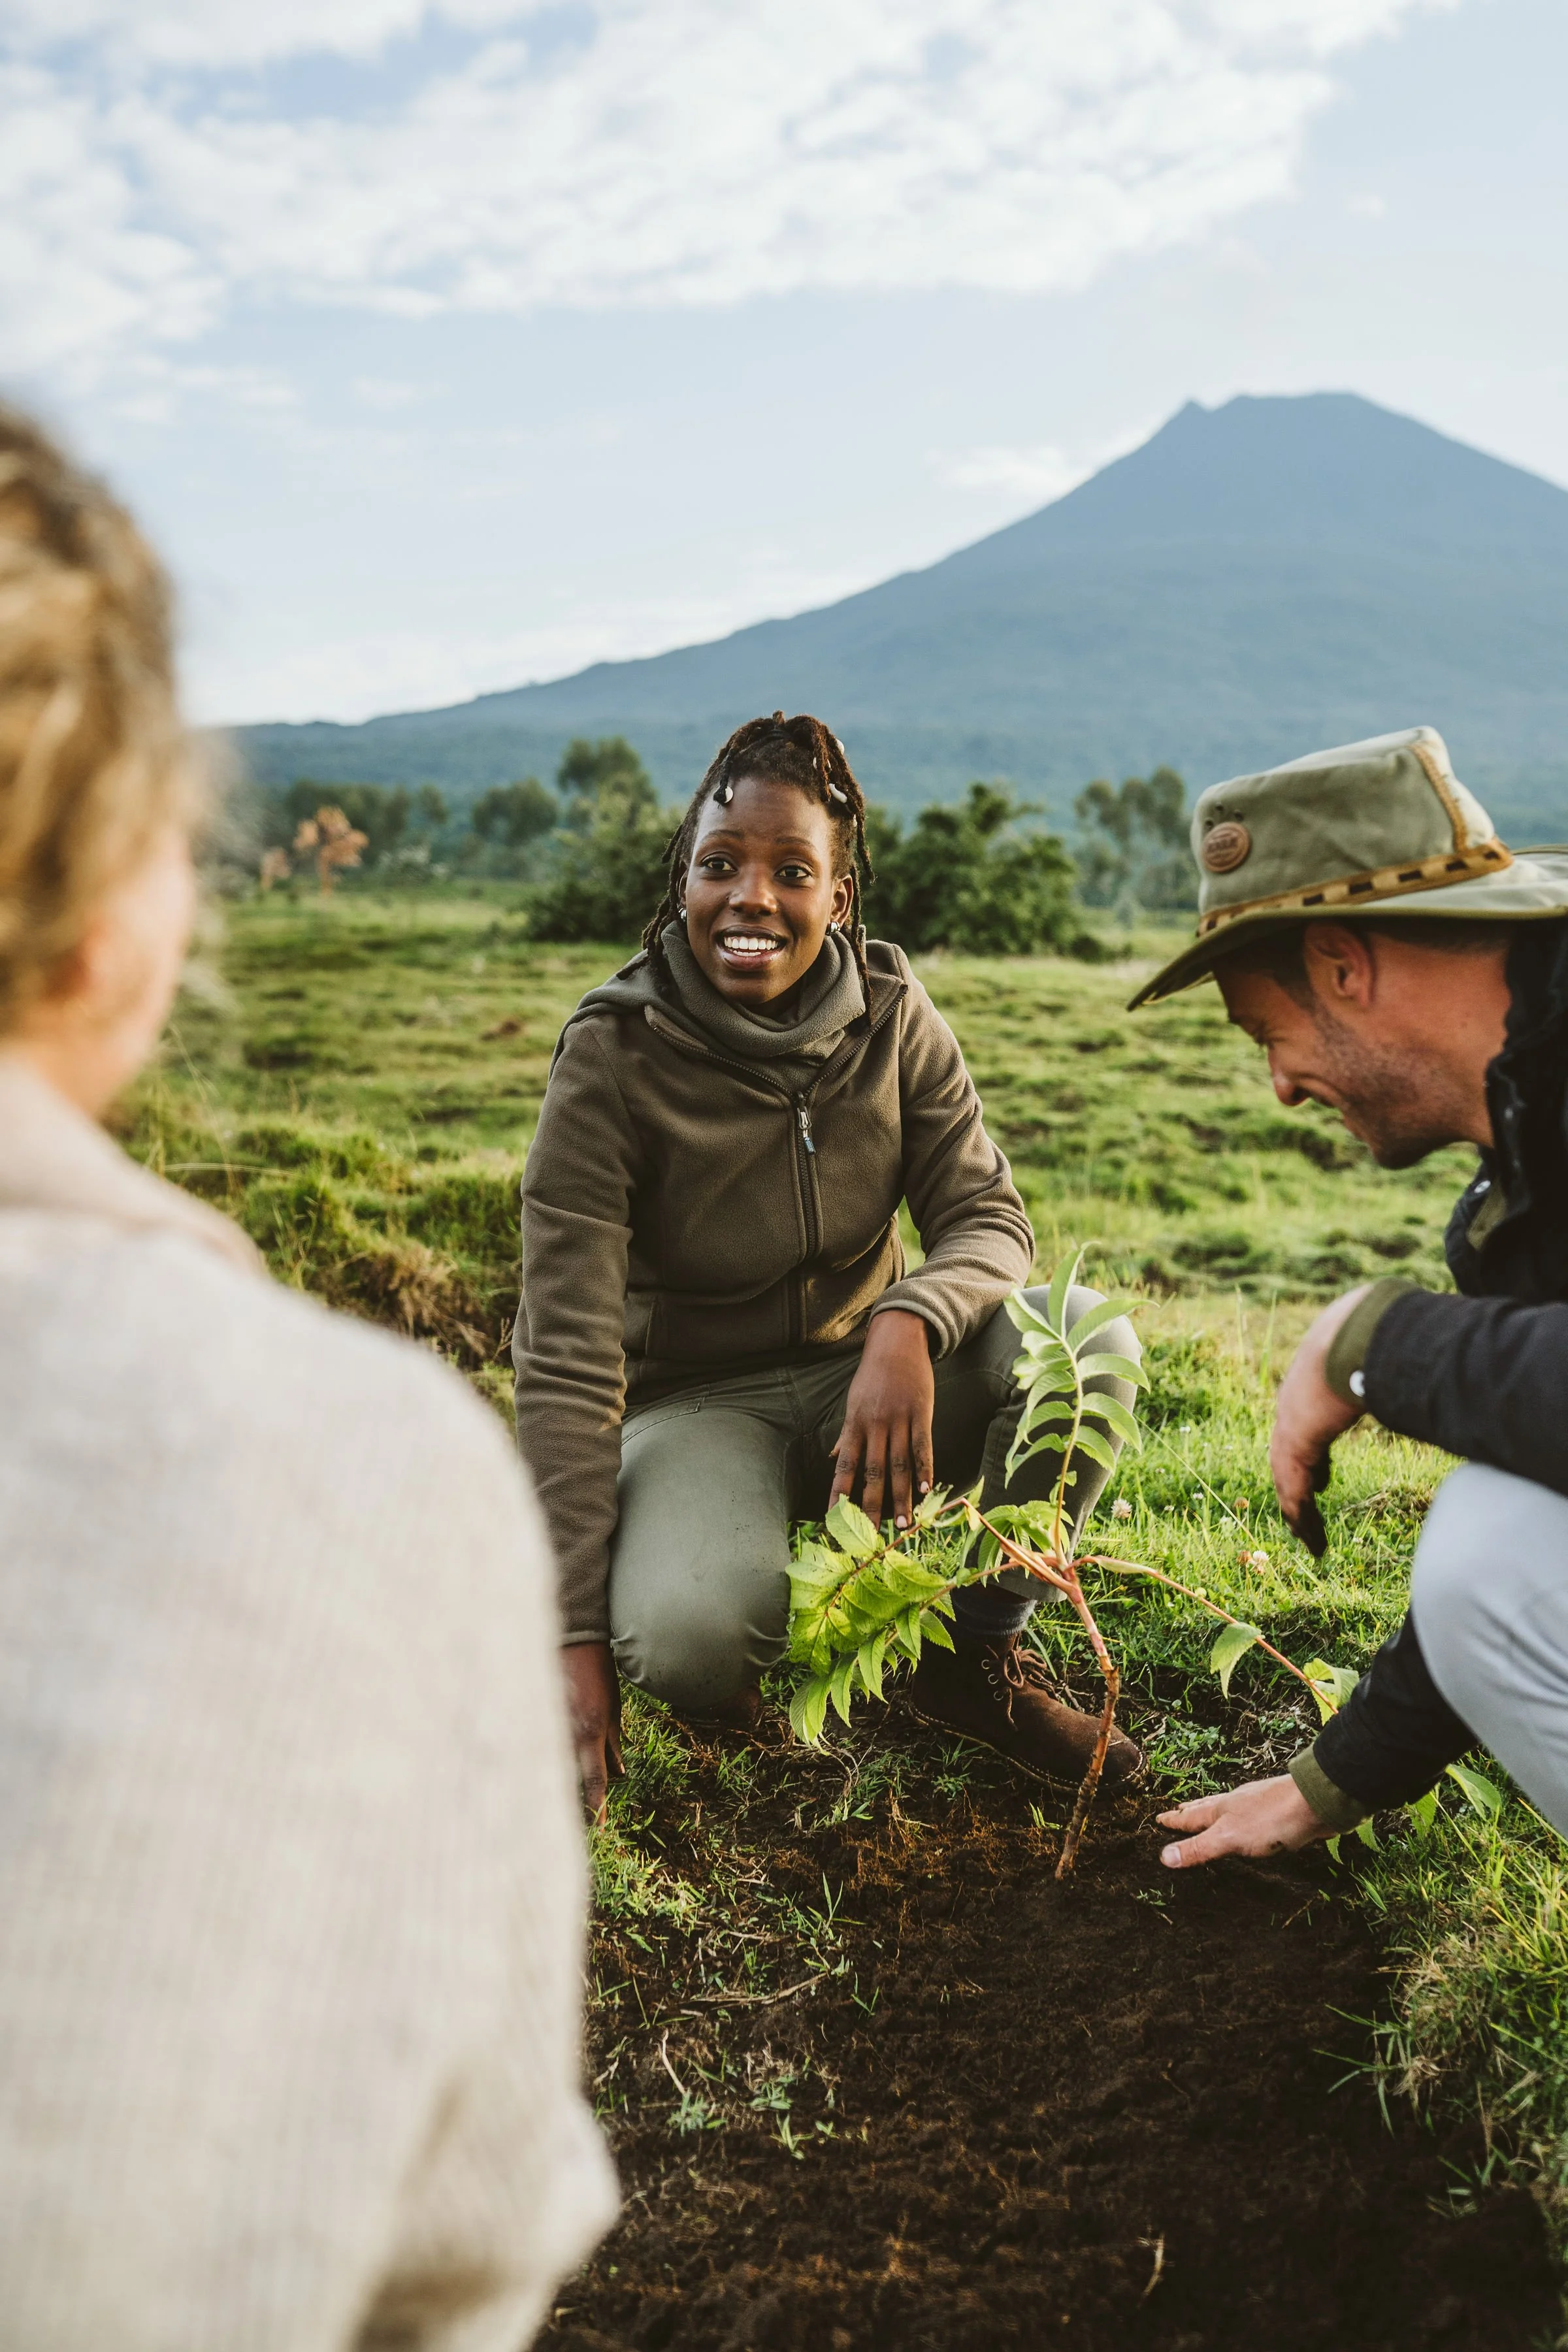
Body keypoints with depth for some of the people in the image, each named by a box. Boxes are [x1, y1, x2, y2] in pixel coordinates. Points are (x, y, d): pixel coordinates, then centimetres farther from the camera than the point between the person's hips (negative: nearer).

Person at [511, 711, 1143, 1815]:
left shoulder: (891, 1013, -7)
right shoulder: (613, 1057, -19)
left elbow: (989, 1218, -8)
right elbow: (565, 1362, -21)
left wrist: (910, 1321, -34)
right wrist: (577, 1635, -27)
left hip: (869, 1387, 4)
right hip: (698, 1403, -4)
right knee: (686, 1636, -35)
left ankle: (978, 1651, -1)